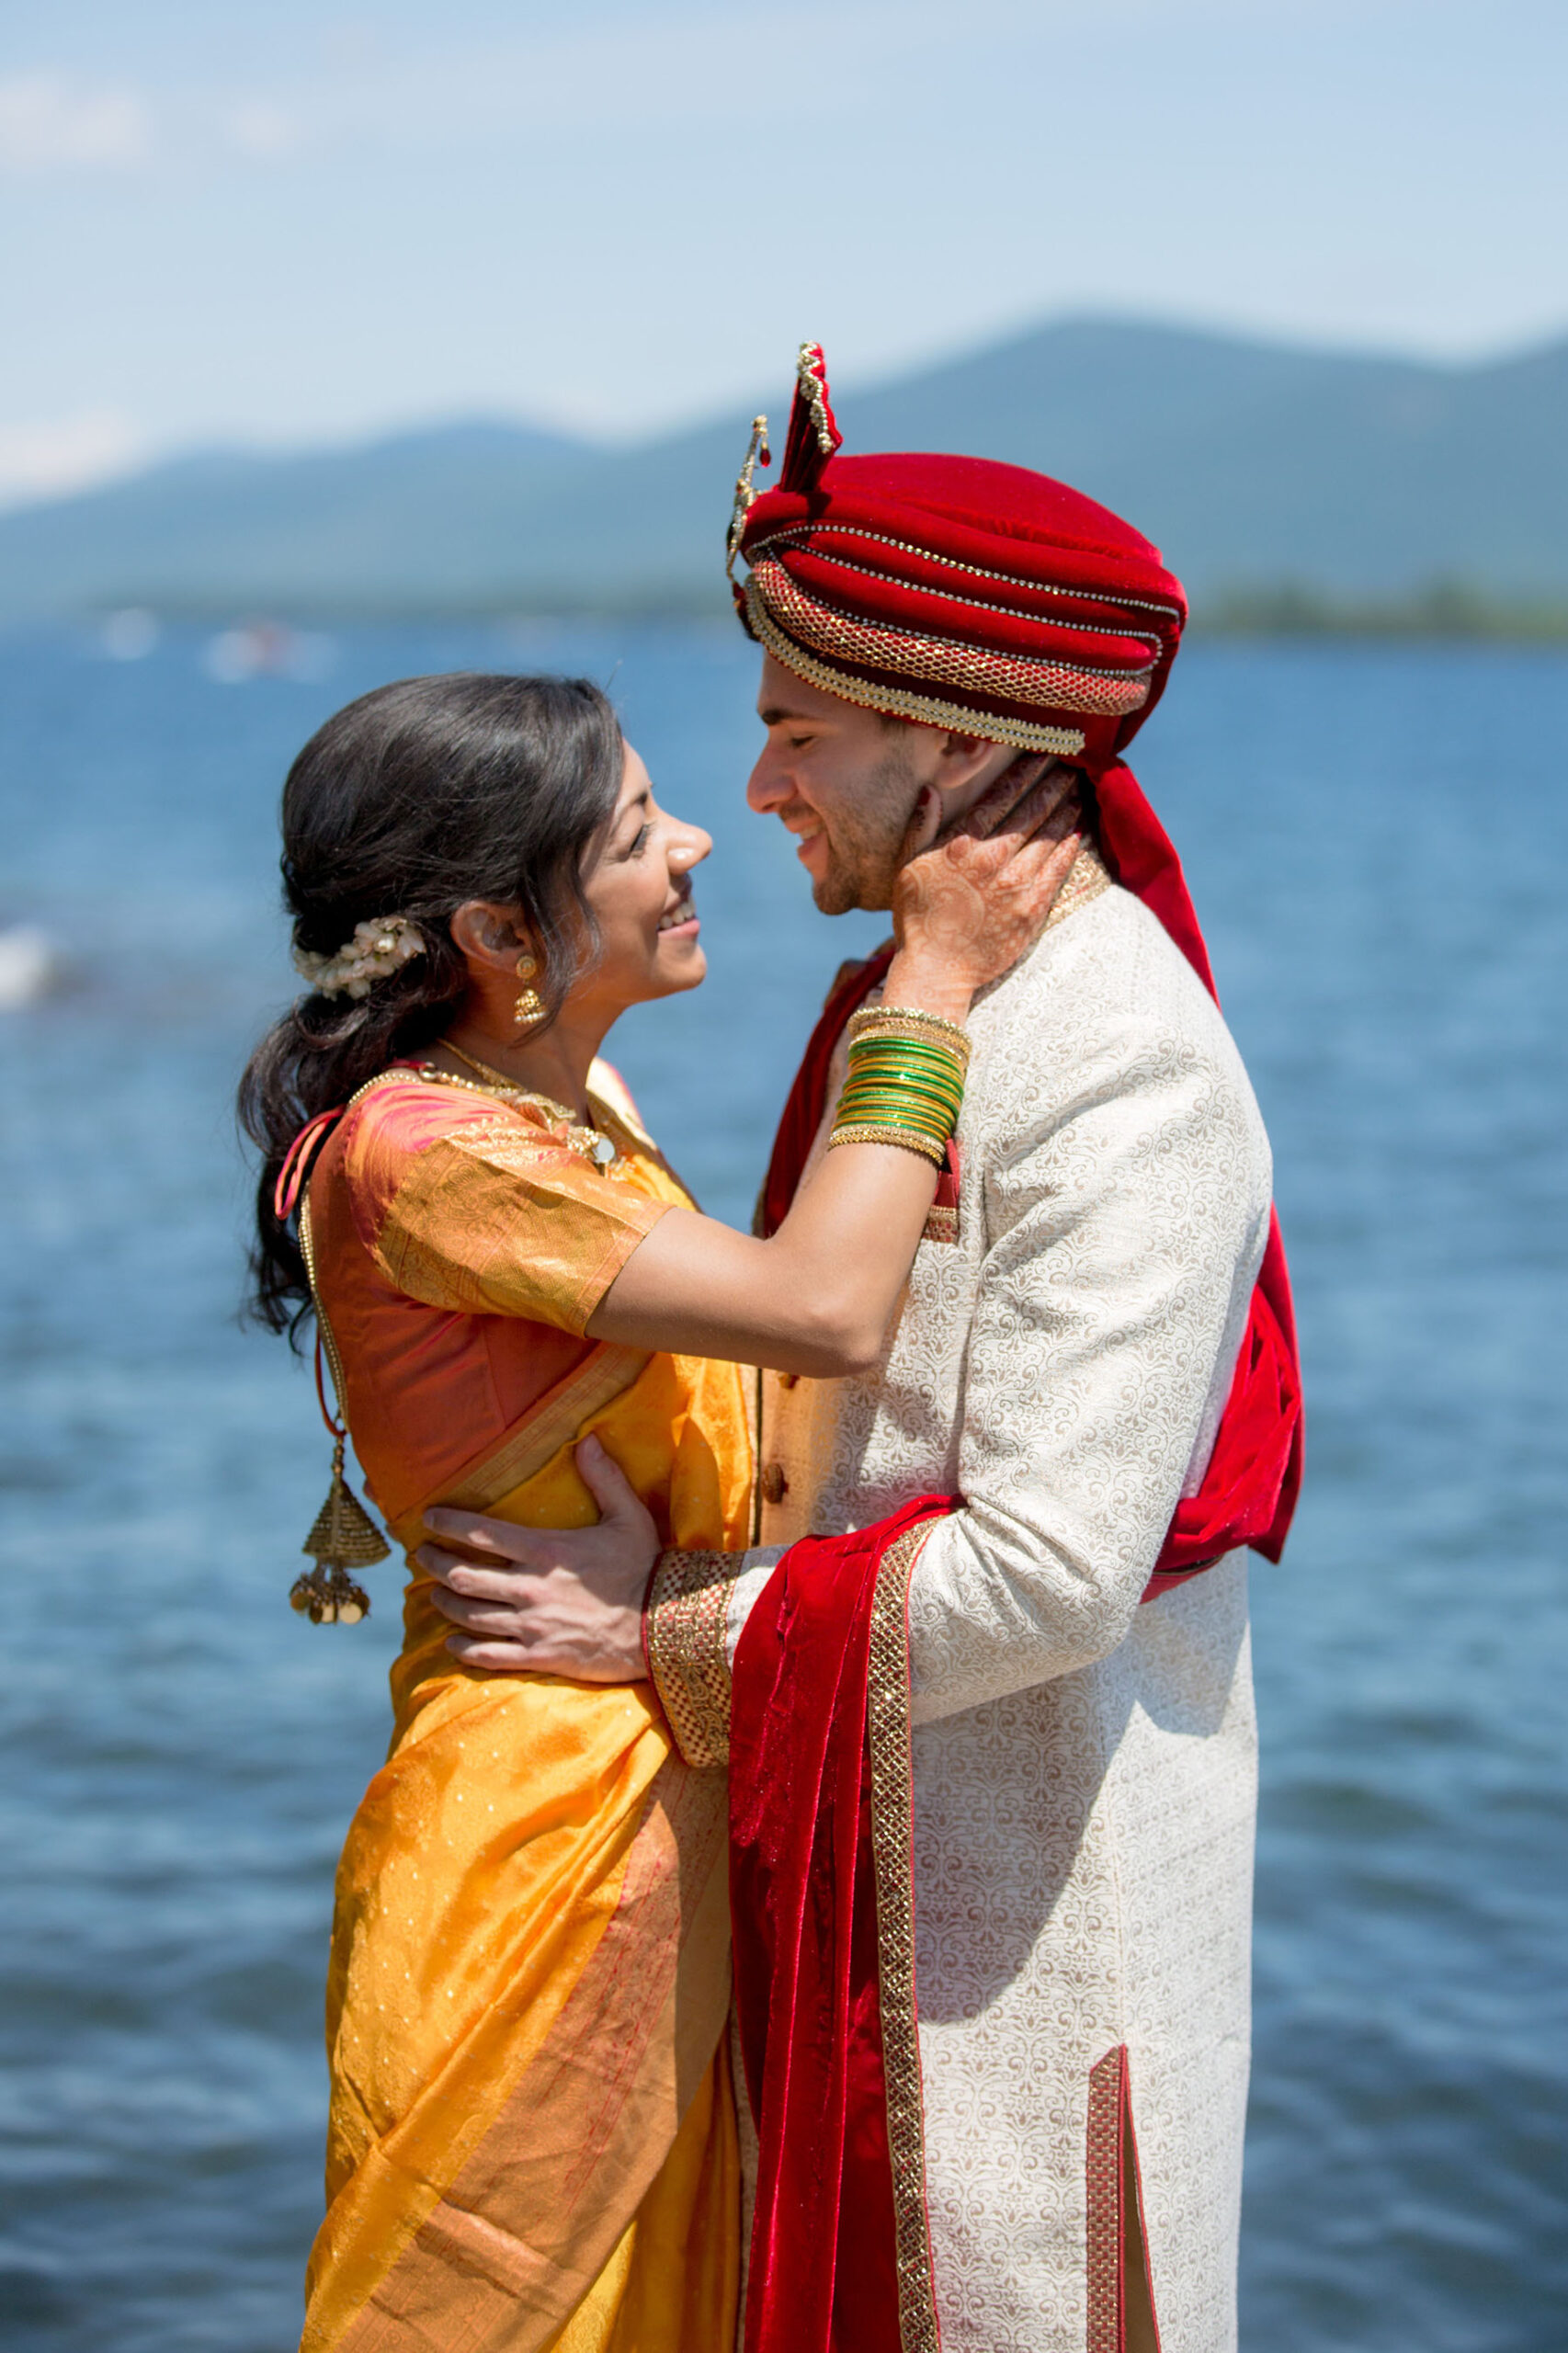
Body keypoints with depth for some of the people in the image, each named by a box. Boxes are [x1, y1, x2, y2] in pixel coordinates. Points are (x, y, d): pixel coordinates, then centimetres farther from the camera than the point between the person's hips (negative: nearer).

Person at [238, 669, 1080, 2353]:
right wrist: (934, 974, -19)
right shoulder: (415, 1153, -20)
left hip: (678, 1815, 9)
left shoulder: (582, 1106, 10)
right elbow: (822, 1311, -27)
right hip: (542, 1820, -9)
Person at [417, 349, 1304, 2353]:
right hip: (853, 1834, 9)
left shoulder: (1121, 1069, -21)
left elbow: (1052, 1570, -26)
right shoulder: (899, 1004, 9)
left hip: (1030, 1875, -9)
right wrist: (646, 1541, -1)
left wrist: (670, 1632, -17)